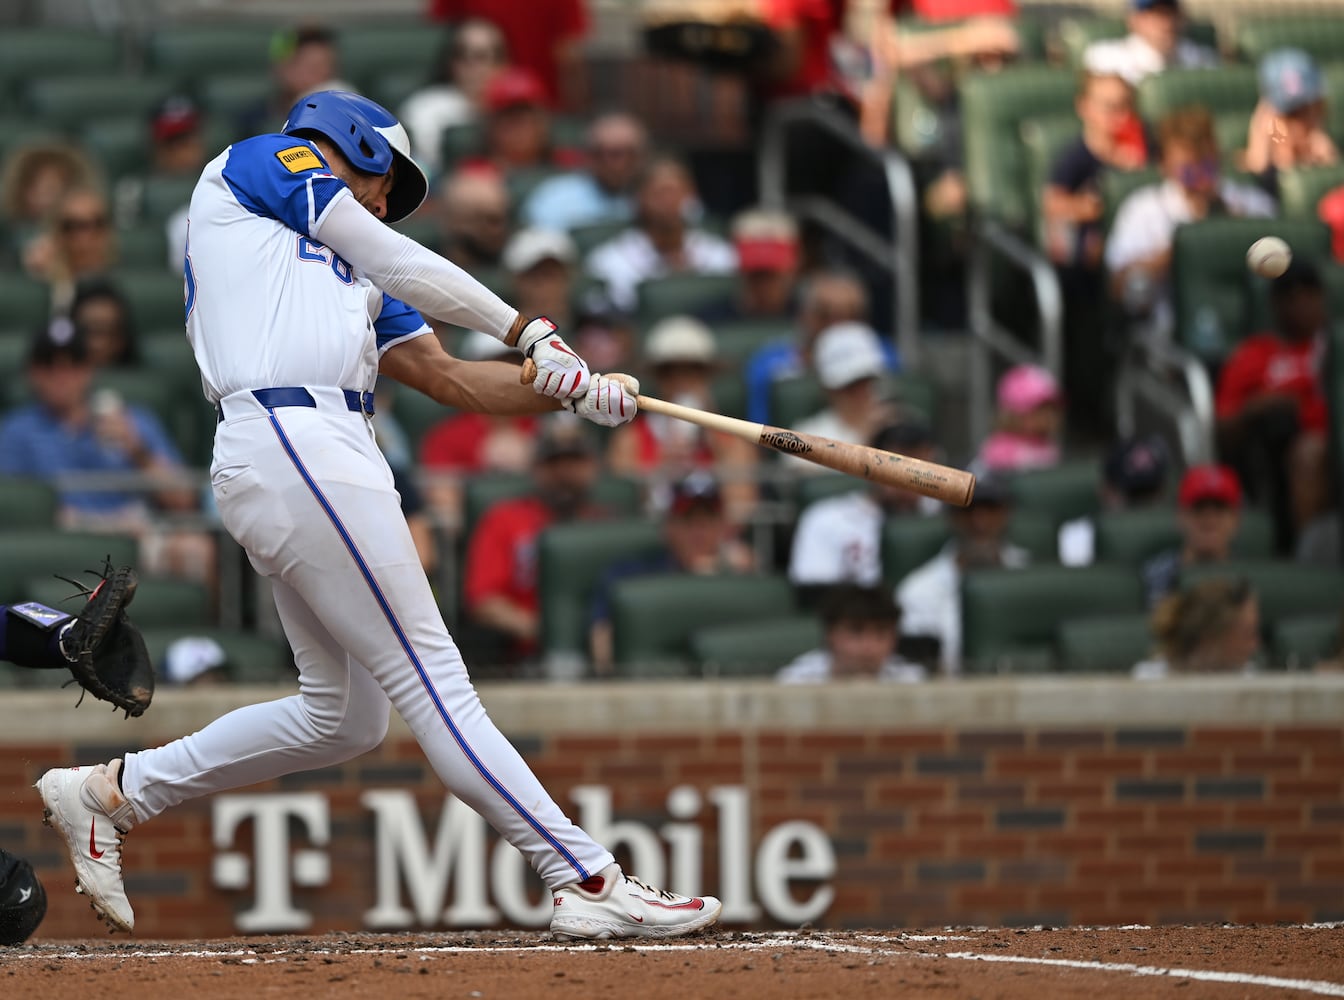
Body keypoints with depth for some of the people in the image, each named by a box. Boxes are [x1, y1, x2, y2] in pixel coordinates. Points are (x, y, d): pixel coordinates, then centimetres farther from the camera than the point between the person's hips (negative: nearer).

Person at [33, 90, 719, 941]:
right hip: (292, 446, -9)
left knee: (345, 716, 11)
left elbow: (451, 380, 23)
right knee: (432, 681, -12)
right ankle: (589, 883, -17)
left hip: (326, 458, 9)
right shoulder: (259, 162, 12)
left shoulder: (350, 277, 31)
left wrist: (573, 390, 9)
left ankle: (114, 791, 21)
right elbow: (400, 263, 7)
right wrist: (530, 330, 13)